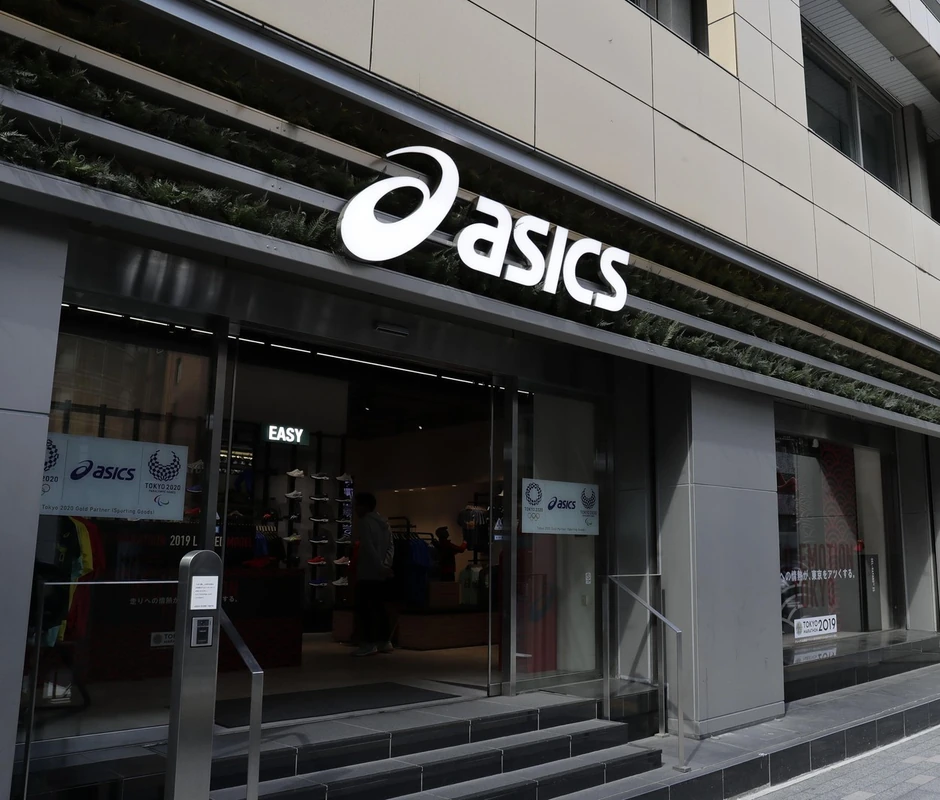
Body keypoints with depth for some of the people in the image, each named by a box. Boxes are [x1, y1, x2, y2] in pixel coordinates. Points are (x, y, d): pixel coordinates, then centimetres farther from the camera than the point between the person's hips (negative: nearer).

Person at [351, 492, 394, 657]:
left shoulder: (364, 522, -12)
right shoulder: (383, 521, 14)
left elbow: (369, 548, -19)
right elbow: (390, 546, 8)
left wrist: (380, 566, -18)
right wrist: (386, 564, -1)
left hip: (368, 572, -8)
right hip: (382, 573, 8)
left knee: (363, 607, -3)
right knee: (379, 606, 12)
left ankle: (369, 644, -5)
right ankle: (384, 641, 13)